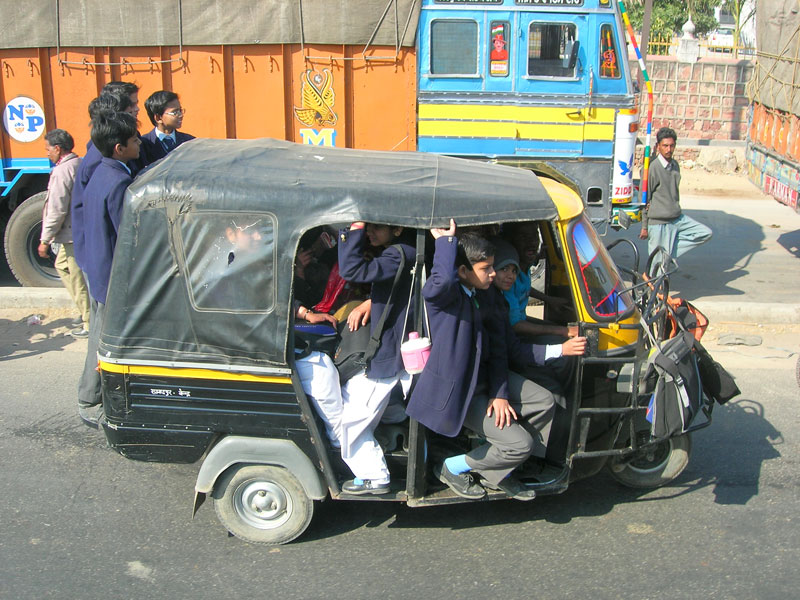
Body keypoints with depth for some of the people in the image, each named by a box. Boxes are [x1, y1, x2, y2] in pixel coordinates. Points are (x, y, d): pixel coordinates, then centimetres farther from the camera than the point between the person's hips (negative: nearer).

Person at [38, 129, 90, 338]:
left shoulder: (62, 172, -18)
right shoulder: (81, 165, 9)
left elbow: (57, 210, -20)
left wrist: (45, 240, -11)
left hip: (74, 235, -10)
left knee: (80, 281, 0)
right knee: (62, 266, 24)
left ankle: (90, 325, 8)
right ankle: (87, 312, 27)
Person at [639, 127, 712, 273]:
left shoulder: (675, 165, 9)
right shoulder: (652, 168, -14)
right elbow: (644, 199, -10)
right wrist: (644, 227, -9)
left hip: (678, 218, 7)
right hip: (659, 222, -7)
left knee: (706, 233, 2)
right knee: (660, 260, -4)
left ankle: (670, 250, -1)